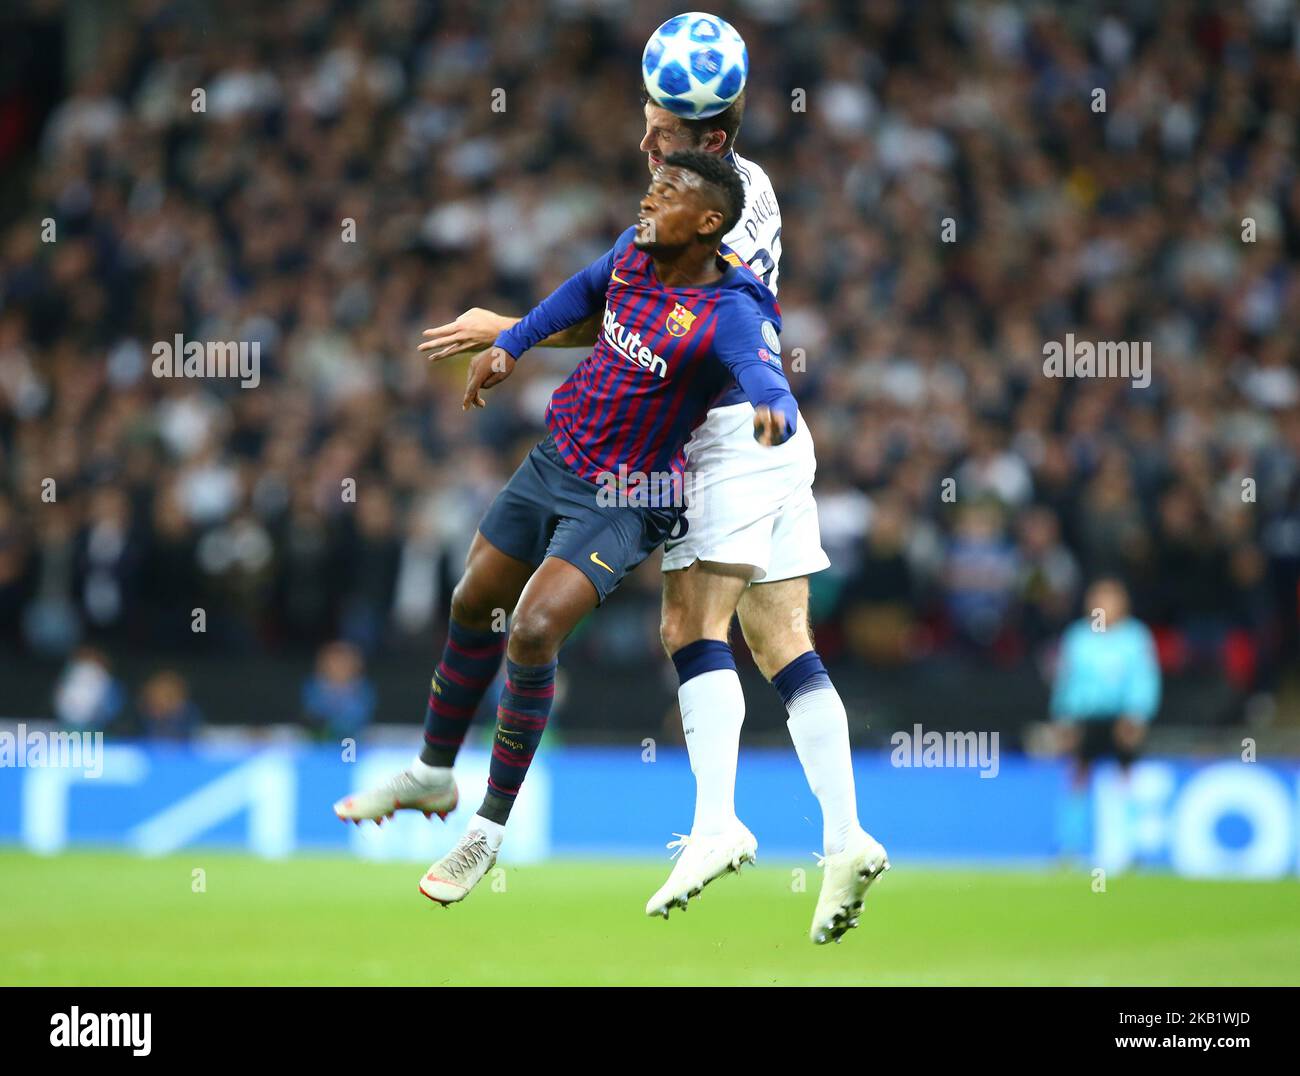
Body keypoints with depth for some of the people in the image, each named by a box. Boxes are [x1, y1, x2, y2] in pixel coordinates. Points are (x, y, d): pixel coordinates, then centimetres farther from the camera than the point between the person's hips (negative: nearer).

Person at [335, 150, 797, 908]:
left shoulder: (728, 317, -25)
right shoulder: (635, 251, -5)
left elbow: (772, 388, -41)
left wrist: (772, 413, -64)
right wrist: (509, 345, 17)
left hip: (625, 502, -7)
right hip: (555, 458, 7)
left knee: (534, 631, -22)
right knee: (475, 606, 18)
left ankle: (490, 830, -6)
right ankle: (432, 776, 42)